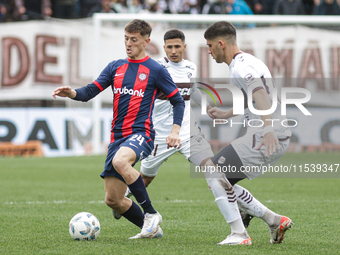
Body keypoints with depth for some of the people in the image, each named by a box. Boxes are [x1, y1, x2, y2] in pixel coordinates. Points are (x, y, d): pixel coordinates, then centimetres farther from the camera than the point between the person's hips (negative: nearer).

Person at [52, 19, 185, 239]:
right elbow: (91, 91, 6)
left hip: (141, 133, -6)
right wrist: (73, 93, -15)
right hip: (118, 136, 6)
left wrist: (175, 131, -8)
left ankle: (151, 213, -24)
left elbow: (178, 101, 6)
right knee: (113, 200, 3)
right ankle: (151, 229, 24)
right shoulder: (115, 67, 13)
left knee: (119, 161, -39)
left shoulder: (156, 70, 1)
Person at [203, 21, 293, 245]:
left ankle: (239, 233, -10)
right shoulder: (248, 61, 20)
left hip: (269, 139, -10)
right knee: (223, 181, 13)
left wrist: (268, 129, -45)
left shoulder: (240, 68, -14)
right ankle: (274, 220, 13)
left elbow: (261, 96, -31)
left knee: (213, 171, -11)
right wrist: (226, 114, 44)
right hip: (278, 138, 10)